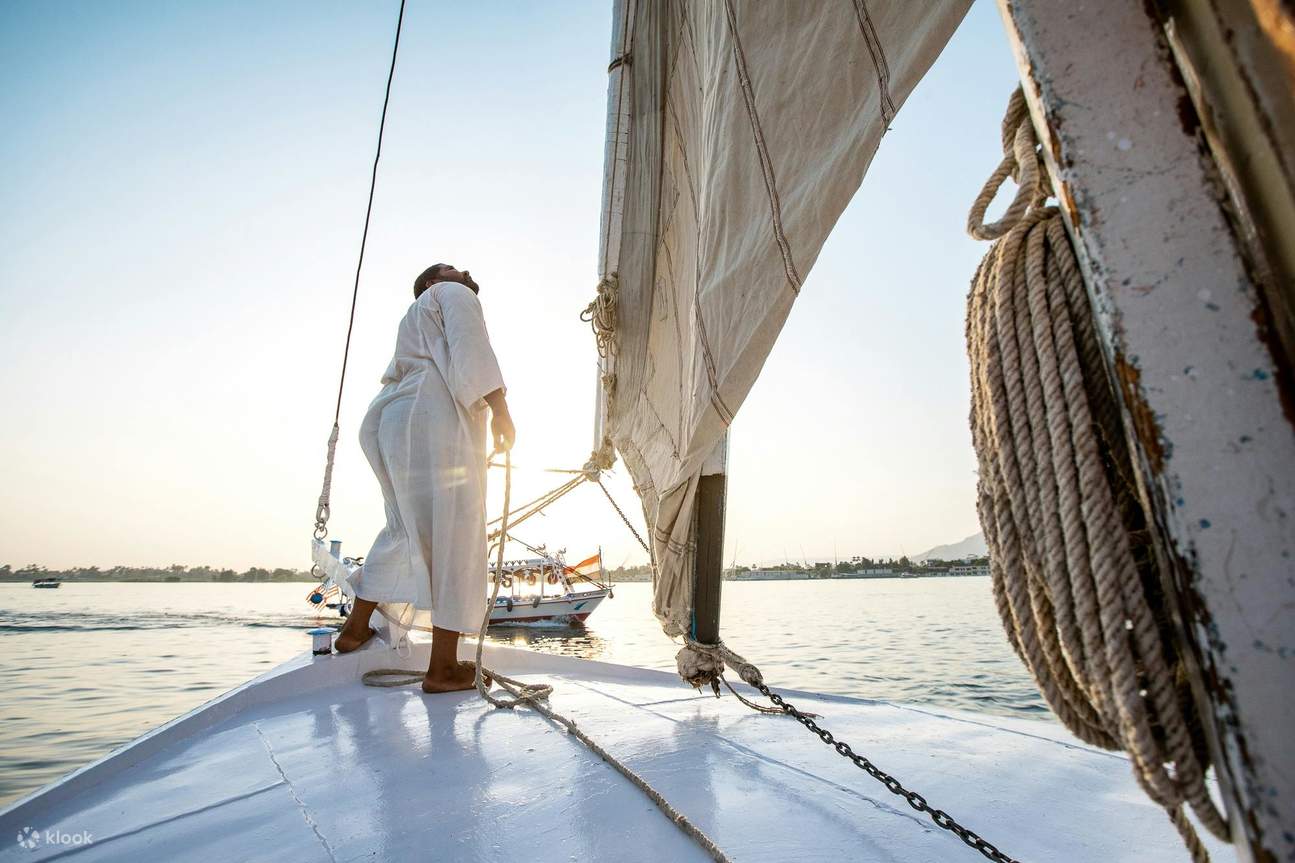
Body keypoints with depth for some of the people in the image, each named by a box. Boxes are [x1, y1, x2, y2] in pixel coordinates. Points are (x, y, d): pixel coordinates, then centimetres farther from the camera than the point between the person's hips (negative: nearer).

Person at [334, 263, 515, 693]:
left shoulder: (414, 318, 35)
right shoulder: (453, 294, 9)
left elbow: (394, 378, 29)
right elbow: (471, 344, -11)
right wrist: (500, 408, -18)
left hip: (390, 420, 10)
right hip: (437, 421, -10)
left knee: (405, 529, 22)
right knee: (454, 539, -9)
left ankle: (356, 627, 33)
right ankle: (443, 667, -6)